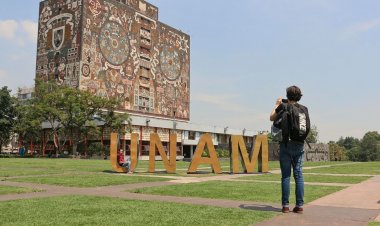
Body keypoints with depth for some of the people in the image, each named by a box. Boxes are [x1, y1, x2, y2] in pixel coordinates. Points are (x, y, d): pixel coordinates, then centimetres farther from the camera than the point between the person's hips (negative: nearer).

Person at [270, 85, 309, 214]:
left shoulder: (283, 106, -6)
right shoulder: (304, 109, 4)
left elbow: (272, 118, 8)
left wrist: (277, 105, 21)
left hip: (286, 144, -3)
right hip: (299, 145, 3)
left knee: (286, 175, 1)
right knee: (298, 175, 6)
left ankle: (285, 205, 3)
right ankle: (299, 205, 6)